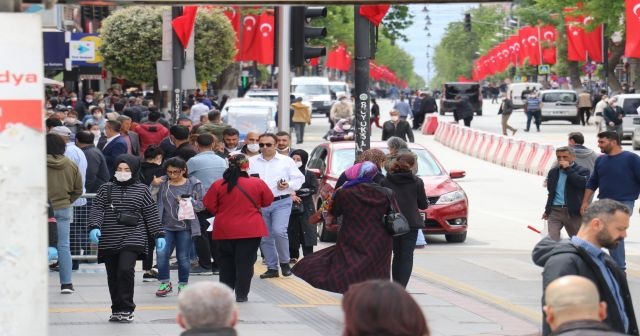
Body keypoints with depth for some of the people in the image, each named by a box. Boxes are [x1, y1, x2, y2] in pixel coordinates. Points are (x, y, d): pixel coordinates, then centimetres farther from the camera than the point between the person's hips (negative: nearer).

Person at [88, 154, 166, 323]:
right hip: (109, 240, 3)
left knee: (126, 270, -20)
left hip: (132, 238, -3)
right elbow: (96, 209, 1)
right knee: (113, 276, 6)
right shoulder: (106, 189, 9)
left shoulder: (141, 190, 7)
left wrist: (158, 235, 5)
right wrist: (94, 227, -17)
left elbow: (151, 214, 9)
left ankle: (126, 309, -11)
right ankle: (117, 310, 17)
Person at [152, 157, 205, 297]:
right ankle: (165, 283, 11)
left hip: (185, 227, -1)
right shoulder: (162, 182, 3)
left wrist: (188, 201, -16)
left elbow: (200, 205, 2)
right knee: (162, 255, -4)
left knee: (183, 257, 3)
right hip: (165, 227, 1)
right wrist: (154, 186, -17)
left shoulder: (193, 184, 0)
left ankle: (183, 285, 17)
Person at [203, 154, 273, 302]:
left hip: (224, 231, 2)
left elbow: (209, 205, -2)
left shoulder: (218, 185, -6)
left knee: (226, 262, 14)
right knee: (245, 262, 4)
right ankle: (241, 294, 2)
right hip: (251, 231, -2)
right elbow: (268, 201, 4)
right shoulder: (258, 183, -8)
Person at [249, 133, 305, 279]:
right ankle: (272, 268, 17)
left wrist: (288, 185, -11)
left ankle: (284, 262, 0)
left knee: (279, 231, -20)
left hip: (281, 202, -3)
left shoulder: (286, 161, 5)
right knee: (265, 237, 6)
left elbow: (299, 179, 6)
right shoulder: (251, 162, 10)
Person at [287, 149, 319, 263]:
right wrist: (290, 195, -17)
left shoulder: (310, 175, 5)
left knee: (307, 234, -8)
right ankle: (293, 256, 11)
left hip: (306, 209, -2)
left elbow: (313, 189, -7)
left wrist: (296, 193, -13)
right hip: (290, 208, 2)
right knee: (292, 234, 0)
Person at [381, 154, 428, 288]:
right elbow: (423, 205, 2)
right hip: (411, 222, -2)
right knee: (407, 256, 0)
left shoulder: (386, 181, -2)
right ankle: (401, 289, -10)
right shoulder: (416, 182, -5)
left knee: (397, 254, 15)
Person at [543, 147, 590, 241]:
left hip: (573, 212, -3)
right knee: (552, 240, -11)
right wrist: (547, 210, 27)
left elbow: (583, 183, -22)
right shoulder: (553, 172, 13)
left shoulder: (582, 171, -1)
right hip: (555, 211, 3)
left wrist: (568, 169, -17)